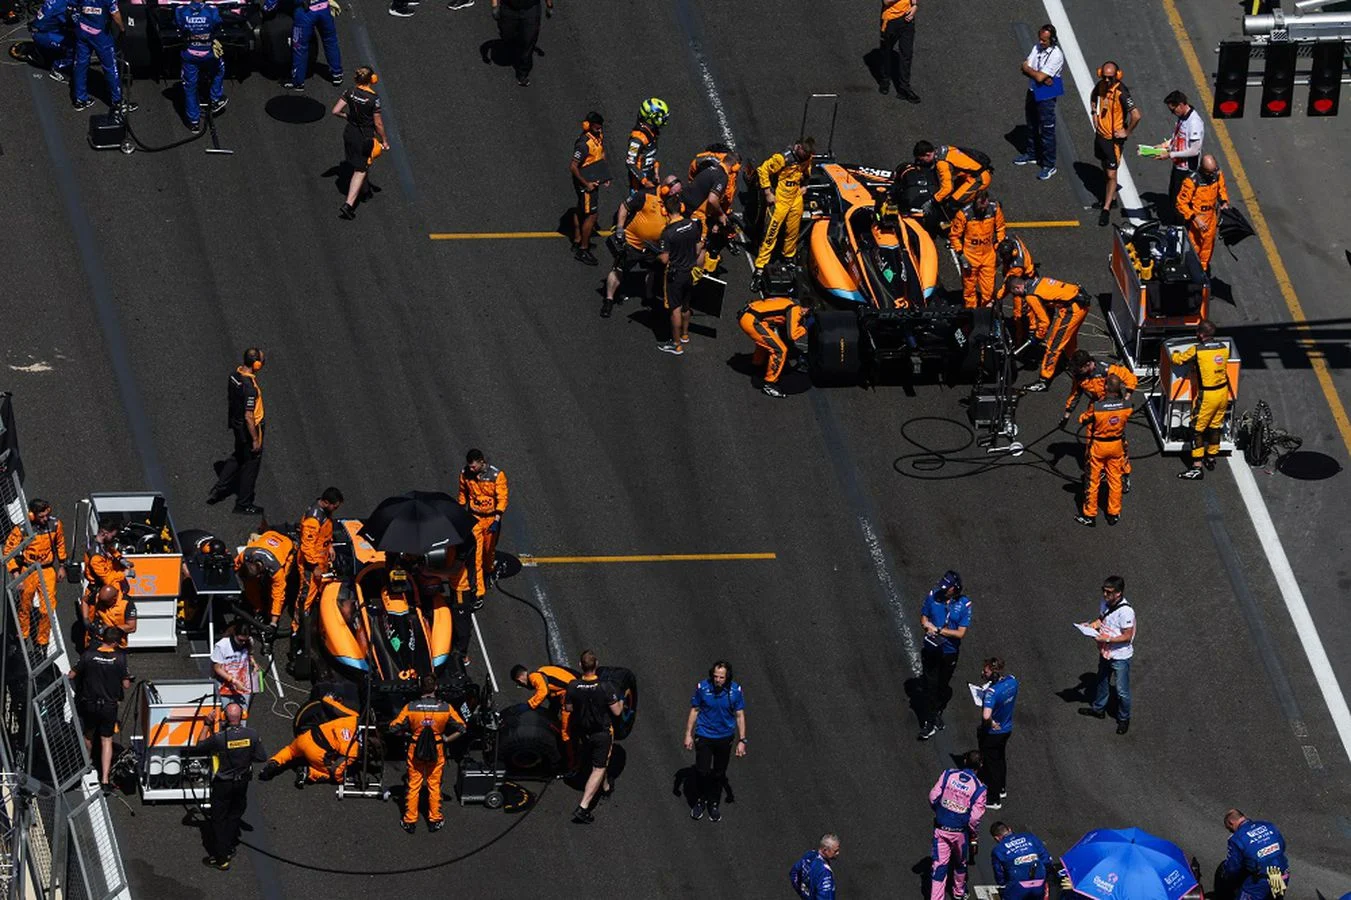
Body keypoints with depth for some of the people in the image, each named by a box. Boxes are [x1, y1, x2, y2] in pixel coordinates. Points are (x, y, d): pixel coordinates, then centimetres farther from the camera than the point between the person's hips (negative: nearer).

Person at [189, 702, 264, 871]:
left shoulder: (219, 738, -26)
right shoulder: (252, 735, -15)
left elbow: (198, 747, -11)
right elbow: (261, 757, -4)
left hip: (222, 784, -4)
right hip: (242, 781, 4)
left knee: (219, 819, 8)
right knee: (235, 815, 23)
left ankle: (221, 858, 11)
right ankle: (230, 848, 37)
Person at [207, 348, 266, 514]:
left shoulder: (235, 375, -6)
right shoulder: (250, 388, -32)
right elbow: (249, 417, -28)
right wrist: (255, 439, -18)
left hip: (236, 424, 8)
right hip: (248, 429, -8)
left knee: (238, 456, 29)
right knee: (250, 464, 9)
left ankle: (218, 490, 35)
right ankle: (244, 504, 22)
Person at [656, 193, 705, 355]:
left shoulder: (668, 232, -26)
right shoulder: (693, 225, -8)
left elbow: (664, 259, -23)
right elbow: (699, 249, 4)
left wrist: (655, 253, -2)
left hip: (674, 275, -6)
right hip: (689, 272, 6)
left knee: (675, 309, 4)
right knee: (685, 306, 23)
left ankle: (676, 345, 11)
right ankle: (685, 335, 41)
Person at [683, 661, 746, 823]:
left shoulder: (735, 690, -13)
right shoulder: (702, 687, -15)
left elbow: (740, 715, -4)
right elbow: (694, 710, -2)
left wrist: (741, 741, -6)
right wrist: (688, 734, -1)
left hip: (725, 738, 1)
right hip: (704, 736, -1)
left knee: (719, 773, 11)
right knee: (702, 771, -3)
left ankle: (714, 804, 29)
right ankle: (700, 802, 21)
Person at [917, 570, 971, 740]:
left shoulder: (964, 604, -15)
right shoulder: (933, 596, -10)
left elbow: (961, 633, -15)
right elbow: (923, 618, 2)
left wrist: (938, 630, -25)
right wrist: (927, 626, -21)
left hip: (950, 651, 0)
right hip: (931, 650, 0)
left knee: (943, 686, 16)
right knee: (930, 685, 0)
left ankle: (937, 714, 38)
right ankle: (928, 722, 5)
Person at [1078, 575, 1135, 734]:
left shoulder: (1125, 612, -32)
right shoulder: (1105, 603, -8)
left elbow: (1127, 636, -26)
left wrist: (1107, 639, -29)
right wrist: (1091, 625, -8)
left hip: (1120, 657, -8)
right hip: (1105, 653, 8)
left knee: (1122, 691, 9)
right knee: (1102, 681, 28)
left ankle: (1124, 719, 29)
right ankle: (1098, 708, 49)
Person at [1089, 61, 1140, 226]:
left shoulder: (1121, 92, -26)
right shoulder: (1101, 86, -4)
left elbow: (1136, 115, -30)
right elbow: (1094, 97, 22)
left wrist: (1127, 132, -18)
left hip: (1114, 139, -7)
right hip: (1101, 133, 7)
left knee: (1111, 174, -3)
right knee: (1105, 168, 23)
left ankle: (1106, 209, 5)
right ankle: (1111, 197, 44)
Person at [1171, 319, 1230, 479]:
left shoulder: (1197, 350, -17)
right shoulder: (1223, 347, 0)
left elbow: (1178, 360, -4)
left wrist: (1175, 354, 21)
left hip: (1206, 395, -6)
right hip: (1223, 392, 6)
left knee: (1197, 429, 2)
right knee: (1215, 425, 22)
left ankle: (1196, 467, -1)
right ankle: (1211, 458, 37)